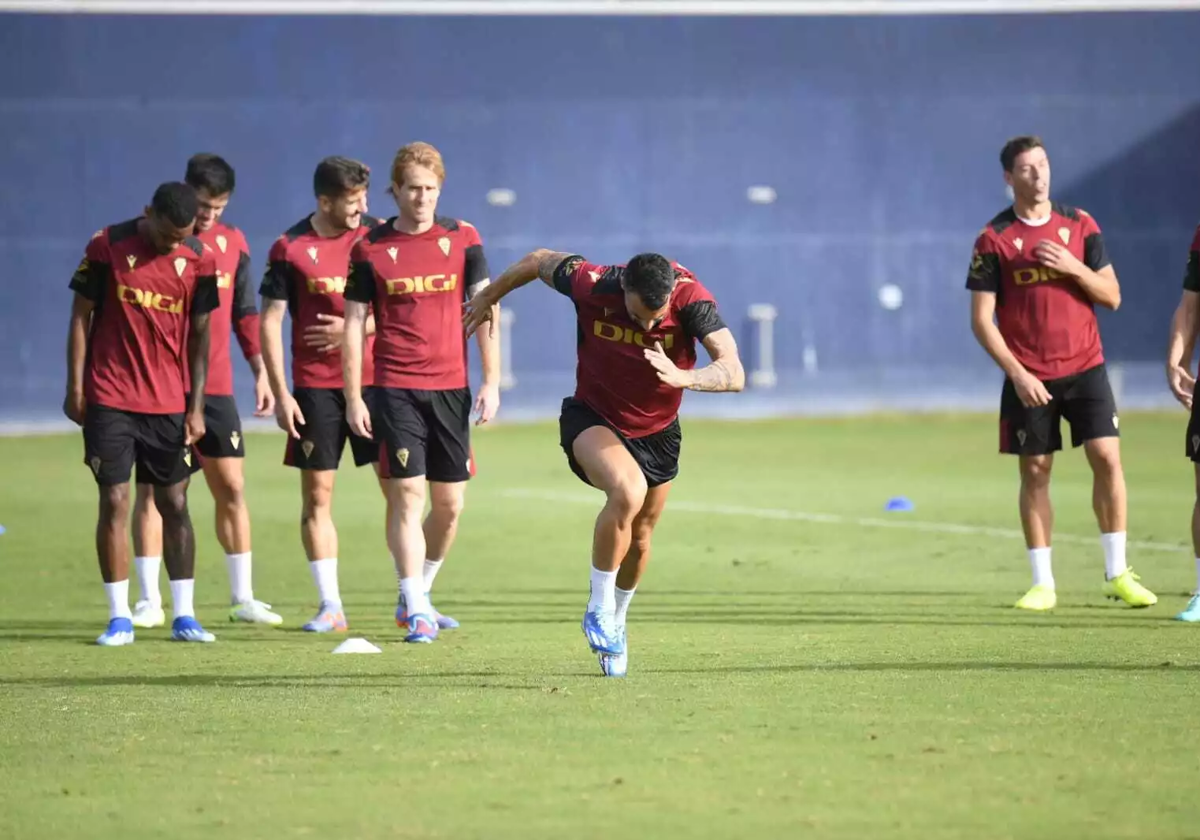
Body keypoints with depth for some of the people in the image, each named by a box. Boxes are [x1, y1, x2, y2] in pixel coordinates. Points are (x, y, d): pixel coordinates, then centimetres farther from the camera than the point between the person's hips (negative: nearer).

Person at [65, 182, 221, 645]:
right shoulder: (107, 247, -7)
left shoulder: (199, 259, 0)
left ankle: (184, 615, 9)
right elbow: (81, 316, -1)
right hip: (110, 400, -2)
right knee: (114, 502, -3)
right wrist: (75, 387, -3)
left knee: (175, 503, 4)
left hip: (170, 403, 2)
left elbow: (199, 334, 6)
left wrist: (196, 406, 3)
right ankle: (120, 618, 1)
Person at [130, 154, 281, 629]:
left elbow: (245, 313, 15)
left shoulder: (232, 243, 9)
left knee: (231, 487, 4)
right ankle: (149, 601, 2)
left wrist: (261, 371, 8)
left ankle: (243, 598, 11)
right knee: (152, 489, -2)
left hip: (216, 388, 4)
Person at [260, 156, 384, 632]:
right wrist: (280, 394, -6)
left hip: (374, 379, 1)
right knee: (317, 494, 0)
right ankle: (330, 607, 6)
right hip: (315, 387, -1)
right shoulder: (290, 249, -2)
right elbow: (270, 322, -1)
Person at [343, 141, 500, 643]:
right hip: (396, 389, -3)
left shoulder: (462, 240, 4)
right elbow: (354, 324, 2)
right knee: (407, 496, -11)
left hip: (451, 387, 3)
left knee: (450, 504, 6)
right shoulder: (371, 249, 0)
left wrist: (491, 382, -3)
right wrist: (353, 398, -2)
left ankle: (416, 596, 25)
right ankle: (415, 612, -10)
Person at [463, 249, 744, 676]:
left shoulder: (691, 298, -28)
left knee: (638, 538, 14)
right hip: (593, 419, -3)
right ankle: (599, 610, -15)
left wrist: (682, 377, -53)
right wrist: (489, 297, 10)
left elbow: (733, 373, -35)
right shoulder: (591, 285, -27)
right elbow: (540, 261, -6)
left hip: (658, 432, 3)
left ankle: (615, 624, 43)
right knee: (628, 491, -32)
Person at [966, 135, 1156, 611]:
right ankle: (1043, 583, 8)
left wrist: (1073, 267, -12)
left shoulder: (1080, 226, 5)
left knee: (1107, 456, -8)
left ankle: (1117, 573, 1)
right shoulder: (993, 240, -3)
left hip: (1084, 367, 2)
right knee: (1035, 472, 1)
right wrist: (1017, 374, -14)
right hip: (1029, 378, -2)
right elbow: (982, 319, -5)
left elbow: (1112, 296, 6)